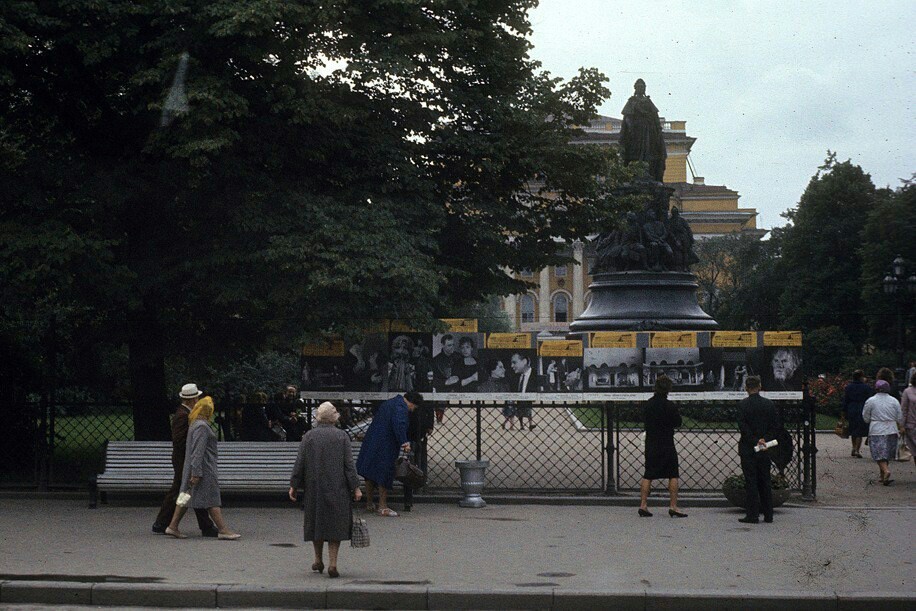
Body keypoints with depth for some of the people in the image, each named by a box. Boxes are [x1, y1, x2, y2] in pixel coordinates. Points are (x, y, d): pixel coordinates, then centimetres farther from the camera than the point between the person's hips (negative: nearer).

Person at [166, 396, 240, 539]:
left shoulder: (195, 424, 15)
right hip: (204, 468, -10)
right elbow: (198, 451, -22)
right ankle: (222, 529, -3)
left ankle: (173, 526, 11)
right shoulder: (201, 426, -17)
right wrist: (196, 473, -24)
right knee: (212, 499, -6)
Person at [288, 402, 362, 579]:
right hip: (337, 489, -1)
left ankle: (318, 560, 24)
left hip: (314, 488, 1)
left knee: (316, 522, 15)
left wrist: (293, 486, 5)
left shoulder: (308, 437, -1)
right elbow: (349, 464, -6)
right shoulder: (342, 436, -4)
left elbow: (299, 463, -1)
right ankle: (332, 563, -5)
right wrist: (355, 488, -2)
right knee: (336, 524, 3)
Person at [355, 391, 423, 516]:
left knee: (370, 473, 15)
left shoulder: (389, 403, 19)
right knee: (384, 474, -2)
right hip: (384, 447, -10)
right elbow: (399, 424, -29)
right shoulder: (401, 407, -13)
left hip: (371, 443, 10)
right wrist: (404, 442, -26)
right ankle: (383, 507, 3)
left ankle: (369, 503, 27)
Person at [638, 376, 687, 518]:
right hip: (667, 445, -5)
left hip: (650, 444, 5)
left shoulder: (647, 405, 3)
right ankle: (673, 506, 1)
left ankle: (643, 505, 7)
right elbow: (678, 422, -3)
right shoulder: (669, 406, -14)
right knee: (673, 476, 4)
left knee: (647, 476, 9)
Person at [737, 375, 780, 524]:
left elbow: (742, 426, -15)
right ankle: (768, 515, 12)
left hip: (748, 448, -4)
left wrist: (755, 440, -12)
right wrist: (764, 439, -3)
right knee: (765, 482, 10)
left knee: (751, 482, -1)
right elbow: (776, 426, 1)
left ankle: (753, 515, -3)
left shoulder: (743, 404, -8)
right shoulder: (769, 404, 4)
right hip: (764, 450, 4)